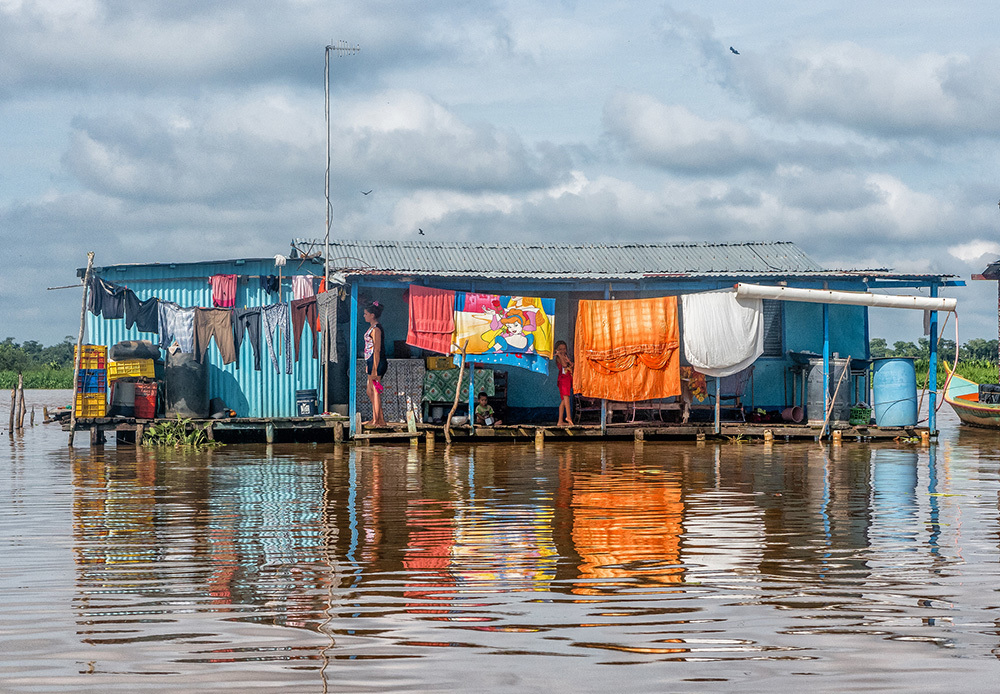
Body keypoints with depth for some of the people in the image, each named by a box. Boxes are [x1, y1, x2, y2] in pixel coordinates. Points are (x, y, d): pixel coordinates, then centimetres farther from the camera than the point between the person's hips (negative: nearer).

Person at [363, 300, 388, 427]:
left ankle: (377, 420, 2)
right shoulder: (372, 328, 15)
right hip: (371, 362, 10)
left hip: (376, 362, -10)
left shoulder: (376, 329, -15)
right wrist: (368, 366, 24)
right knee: (370, 392, 14)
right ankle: (380, 419, 18)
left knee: (375, 392, -4)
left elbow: (377, 350, -18)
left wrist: (374, 370, -20)